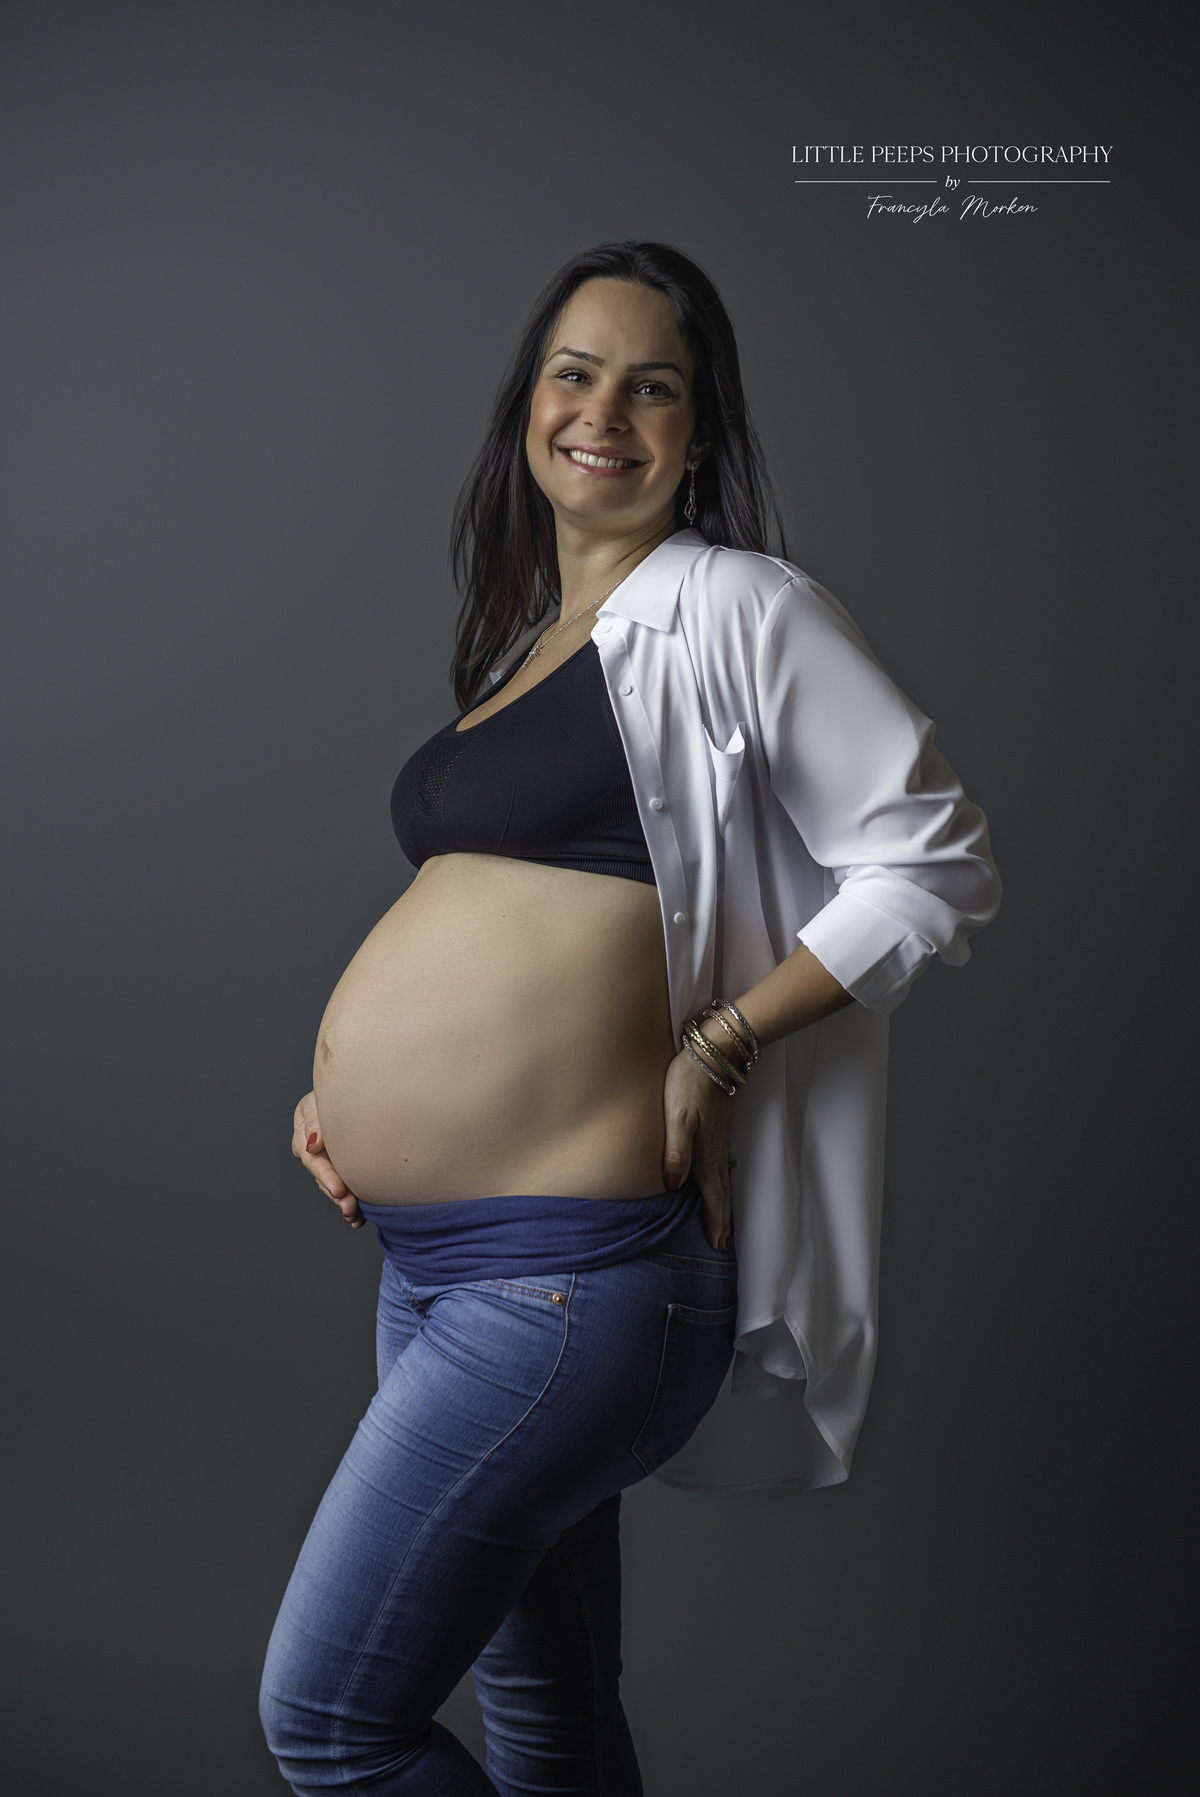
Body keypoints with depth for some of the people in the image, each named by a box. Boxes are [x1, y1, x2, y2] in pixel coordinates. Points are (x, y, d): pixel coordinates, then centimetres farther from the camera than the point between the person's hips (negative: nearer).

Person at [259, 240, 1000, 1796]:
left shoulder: (728, 604, -8)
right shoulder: (524, 639, 16)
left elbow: (938, 867, -10)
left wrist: (714, 1050, -16)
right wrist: (347, 1081, 10)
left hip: (566, 1277, -8)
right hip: (433, 1261, 8)